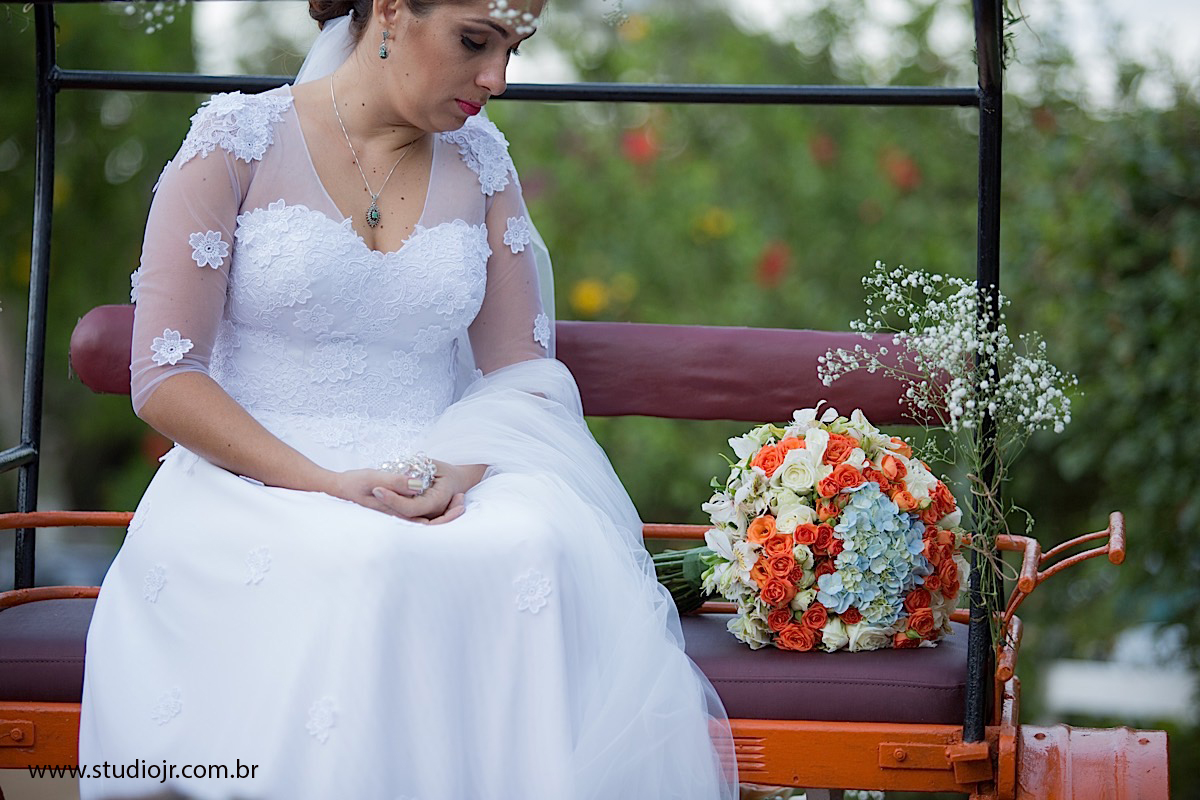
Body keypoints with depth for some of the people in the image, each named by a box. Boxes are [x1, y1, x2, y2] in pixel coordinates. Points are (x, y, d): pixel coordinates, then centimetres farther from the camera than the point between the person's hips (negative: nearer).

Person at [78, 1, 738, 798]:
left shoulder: (479, 162, 13)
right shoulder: (239, 142, 0)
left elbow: (520, 372, 12)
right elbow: (164, 378, -4)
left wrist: (463, 469, -12)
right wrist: (327, 483, -17)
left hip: (439, 484, 3)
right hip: (255, 484, -3)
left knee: (542, 549, -32)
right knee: (371, 568, -38)